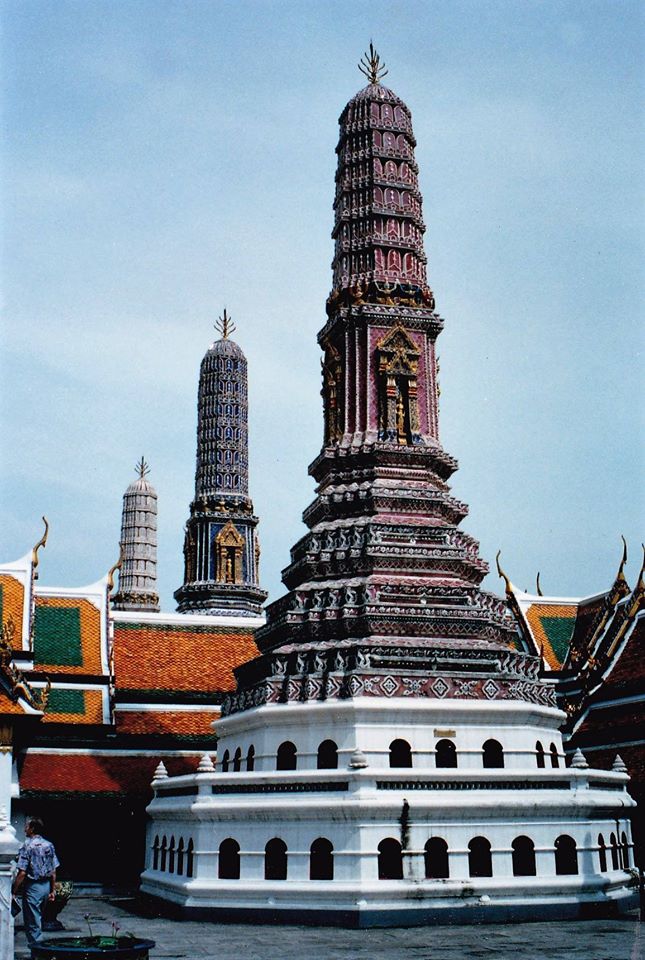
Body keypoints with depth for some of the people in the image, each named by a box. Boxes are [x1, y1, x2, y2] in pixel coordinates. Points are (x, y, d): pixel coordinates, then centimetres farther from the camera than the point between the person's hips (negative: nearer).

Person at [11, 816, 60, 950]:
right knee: (38, 919, 21)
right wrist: (53, 890, 14)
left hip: (32, 887, -7)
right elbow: (53, 871, 8)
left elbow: (22, 873, -18)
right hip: (46, 886, 7)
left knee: (32, 922, 1)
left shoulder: (27, 846, -13)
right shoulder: (49, 845, 6)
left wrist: (14, 890, -10)